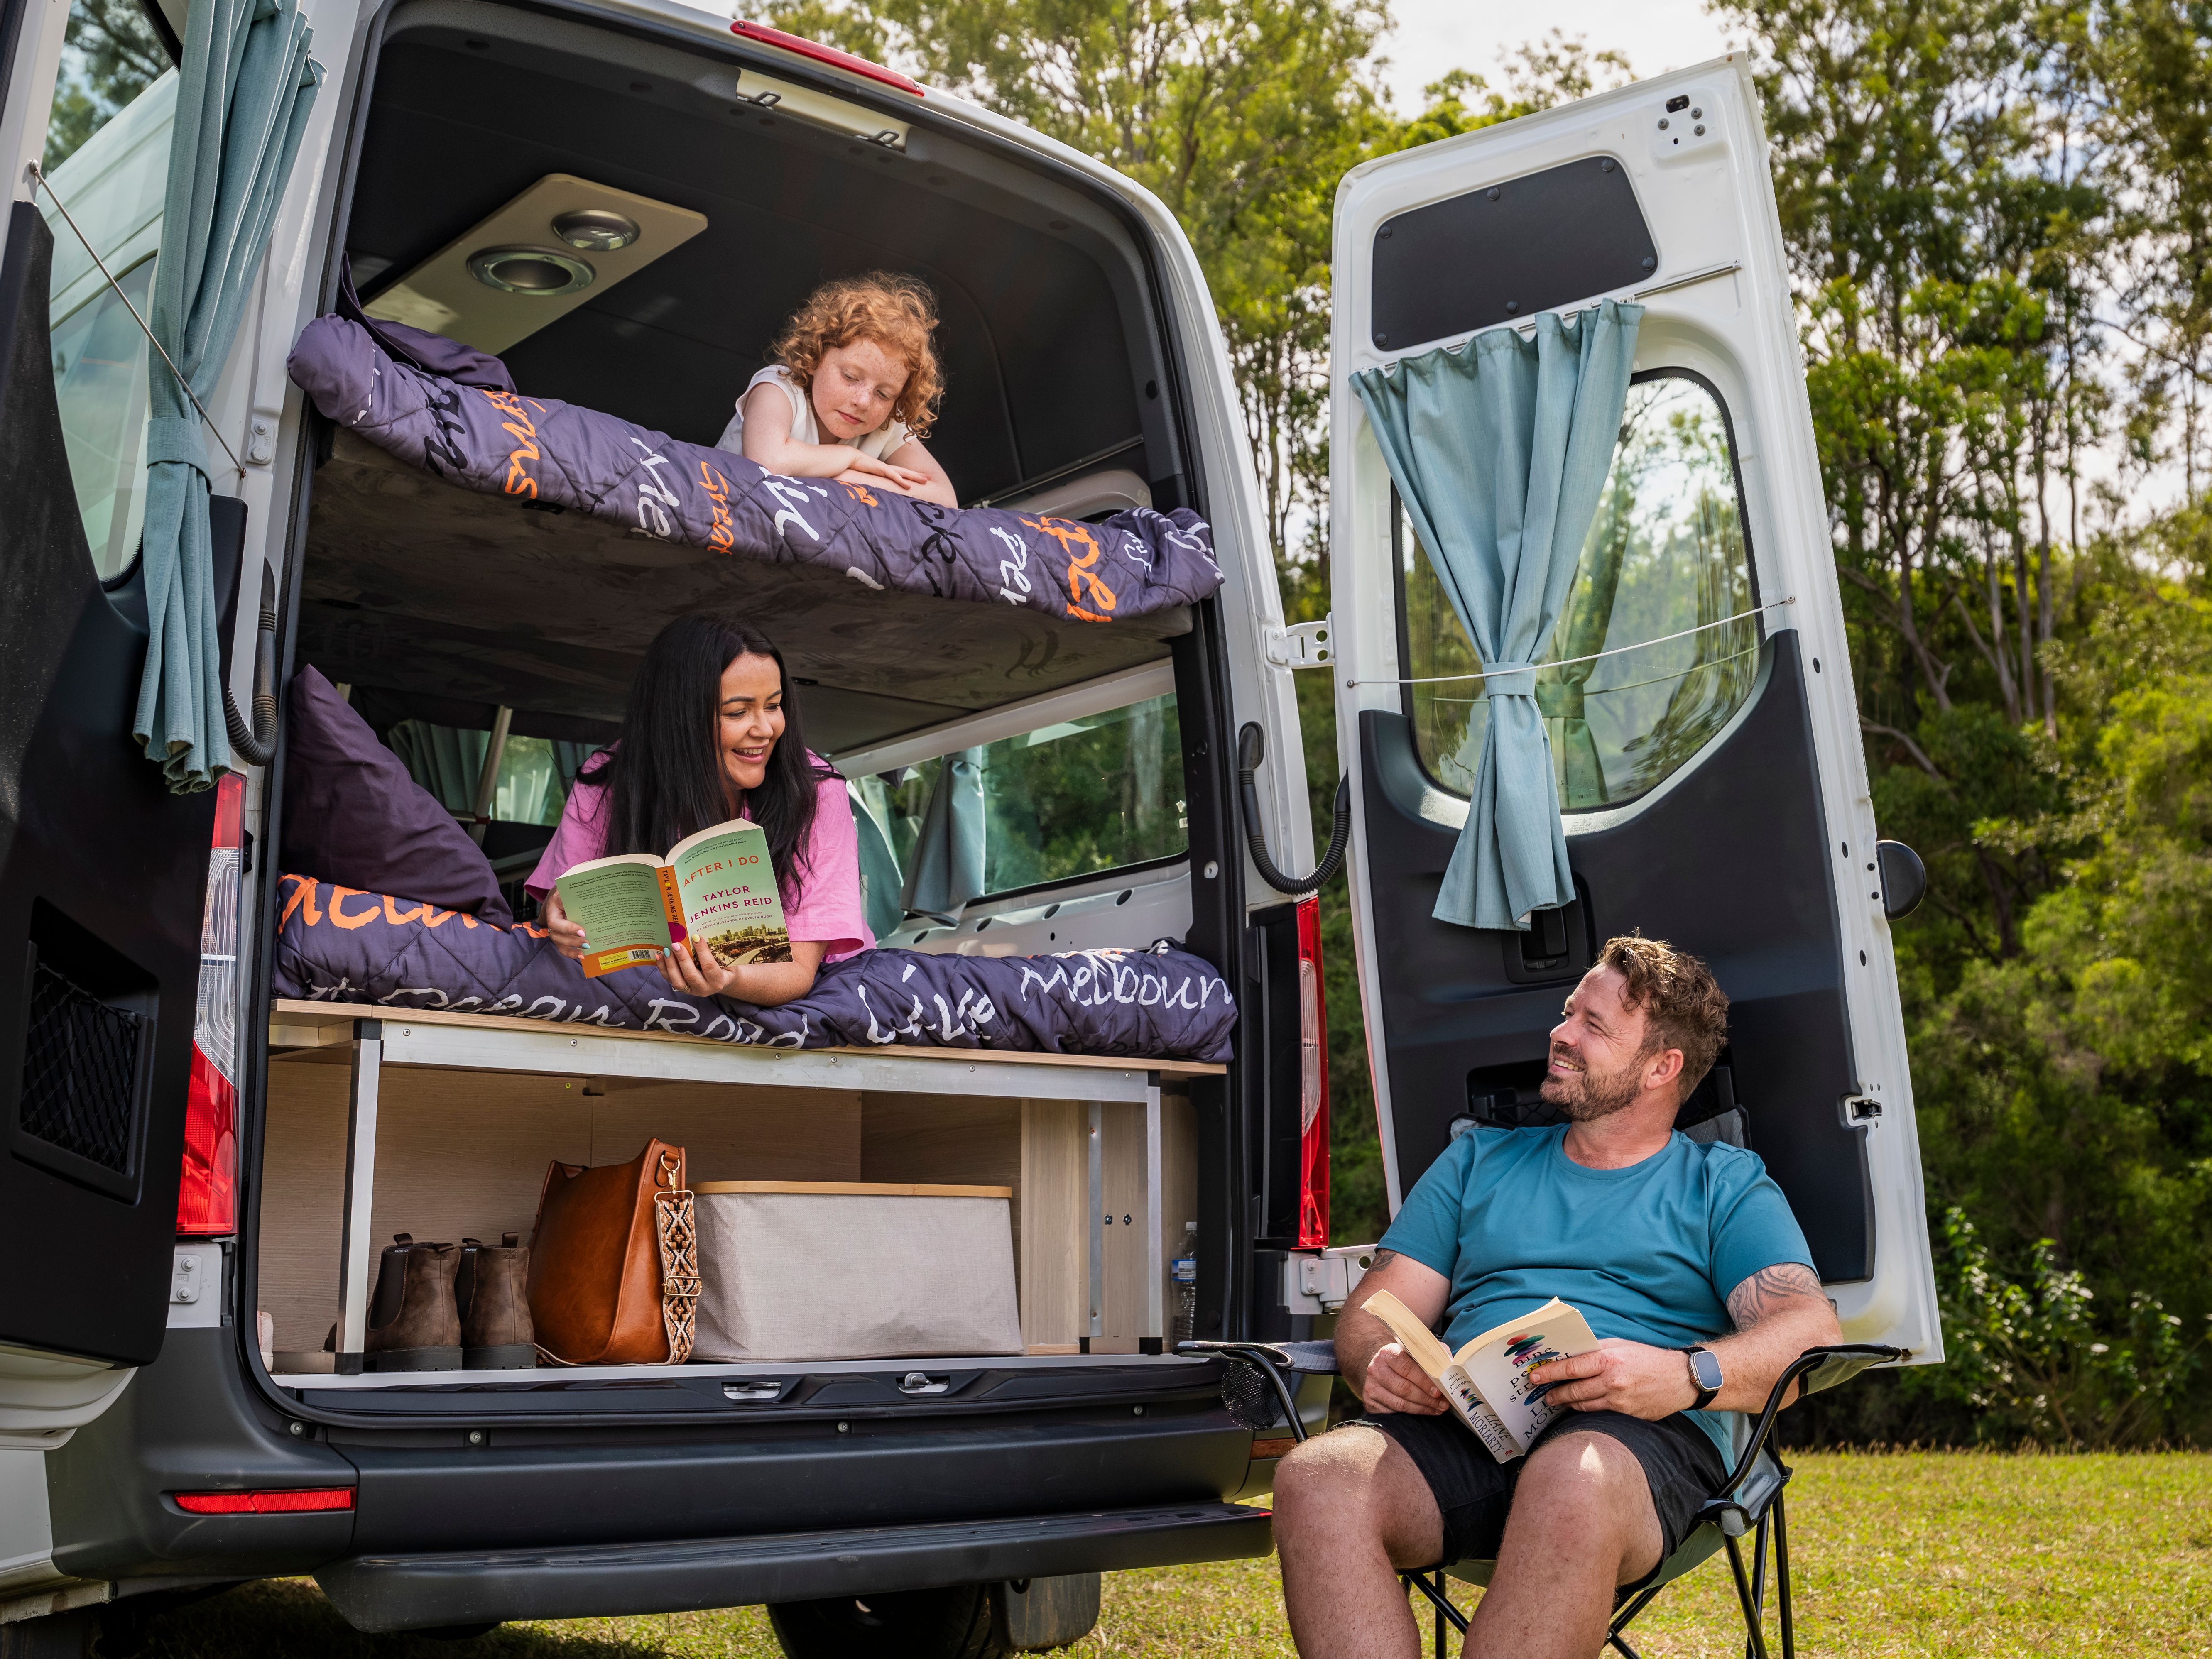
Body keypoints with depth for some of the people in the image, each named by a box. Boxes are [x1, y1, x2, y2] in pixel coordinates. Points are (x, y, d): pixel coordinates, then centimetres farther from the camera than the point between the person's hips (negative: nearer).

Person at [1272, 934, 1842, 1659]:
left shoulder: (1725, 1184, 18)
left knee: (1572, 1483, -41)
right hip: (1459, 1427, 3)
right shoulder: (1478, 1160, 28)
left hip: (1639, 1436, -3)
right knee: (1318, 1475, -31)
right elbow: (1374, 1311, 21)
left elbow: (1812, 1330, 2)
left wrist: (1687, 1375, -19)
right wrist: (1378, 1364, -4)